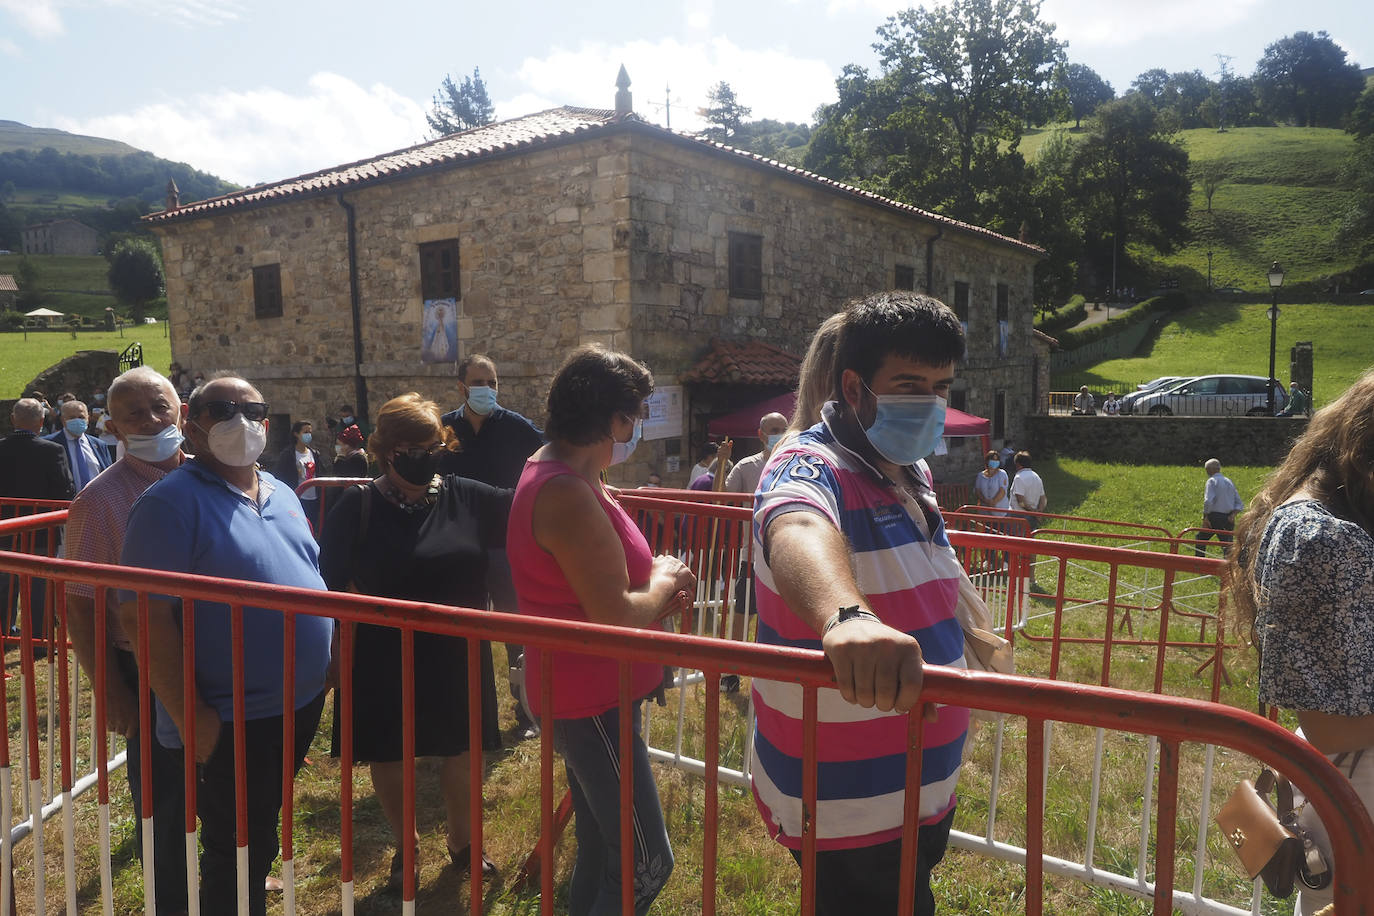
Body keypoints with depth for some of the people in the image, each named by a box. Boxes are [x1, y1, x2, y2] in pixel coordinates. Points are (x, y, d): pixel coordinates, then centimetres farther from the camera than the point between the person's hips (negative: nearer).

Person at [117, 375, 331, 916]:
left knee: (262, 836, 26)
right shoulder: (171, 502, -16)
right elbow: (144, 616, -20)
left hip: (301, 703, 7)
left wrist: (325, 656, 13)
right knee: (236, 855, 8)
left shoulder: (281, 494, 9)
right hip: (231, 722, -7)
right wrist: (188, 714, -22)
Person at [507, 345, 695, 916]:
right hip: (592, 704, -11)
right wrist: (662, 585, -8)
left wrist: (658, 588, 2)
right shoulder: (567, 494, -25)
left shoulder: (547, 470, 8)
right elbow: (616, 617, -28)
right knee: (646, 863, -1)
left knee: (600, 849, 22)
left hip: (581, 694, 11)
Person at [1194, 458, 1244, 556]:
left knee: (1200, 539, 12)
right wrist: (1233, 514, 2)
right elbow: (1239, 504, 14)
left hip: (1215, 516, -6)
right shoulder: (1229, 481, 15)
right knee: (1227, 544, 6)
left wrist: (1205, 517, -12)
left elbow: (1208, 501, -20)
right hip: (1228, 518, 6)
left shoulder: (1212, 481, -7)